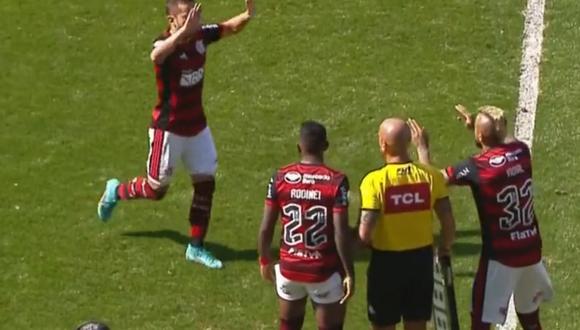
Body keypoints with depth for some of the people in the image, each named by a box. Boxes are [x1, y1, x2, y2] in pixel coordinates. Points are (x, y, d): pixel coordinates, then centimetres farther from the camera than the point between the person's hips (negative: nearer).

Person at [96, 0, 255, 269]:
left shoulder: (201, 35, -8)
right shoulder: (165, 43, -27)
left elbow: (231, 27, 4)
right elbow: (156, 56, -52)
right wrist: (184, 32, -68)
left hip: (197, 126, 6)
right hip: (168, 129, -6)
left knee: (206, 182, 5)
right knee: (156, 190, 9)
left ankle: (196, 248, 17)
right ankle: (116, 191, 39)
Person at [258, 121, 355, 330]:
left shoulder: (281, 178, -6)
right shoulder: (336, 181, -15)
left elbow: (266, 228, -2)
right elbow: (341, 233, -17)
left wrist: (265, 260, 14)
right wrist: (349, 273, -9)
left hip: (289, 267, 3)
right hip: (324, 271, -3)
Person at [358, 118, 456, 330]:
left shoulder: (375, 180, -18)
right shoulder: (430, 176, -6)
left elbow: (365, 234, -21)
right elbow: (448, 222, -4)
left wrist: (373, 243, 2)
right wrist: (445, 248, 16)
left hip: (387, 261, -4)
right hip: (421, 259, 4)